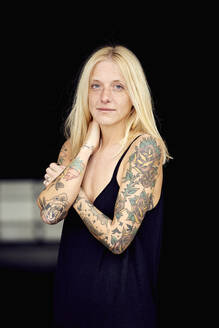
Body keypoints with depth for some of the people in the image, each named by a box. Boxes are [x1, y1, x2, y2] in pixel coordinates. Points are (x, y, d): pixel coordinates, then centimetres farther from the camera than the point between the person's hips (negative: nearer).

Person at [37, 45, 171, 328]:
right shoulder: (74, 145, 2)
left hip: (121, 303, -5)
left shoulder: (145, 147, -16)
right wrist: (87, 148, -13)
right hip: (70, 295, 5)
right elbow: (49, 212, -15)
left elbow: (117, 239, -21)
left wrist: (74, 194, -10)